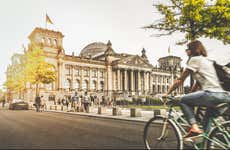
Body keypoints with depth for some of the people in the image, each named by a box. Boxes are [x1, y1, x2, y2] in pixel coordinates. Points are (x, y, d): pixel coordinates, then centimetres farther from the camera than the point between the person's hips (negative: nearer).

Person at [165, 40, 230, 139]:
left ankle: (194, 127, -11)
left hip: (212, 94, -9)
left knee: (183, 101, 1)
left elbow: (180, 80, 1)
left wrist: (167, 94, 9)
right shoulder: (207, 61, 28)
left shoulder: (194, 59, 1)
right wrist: (190, 95, 30)